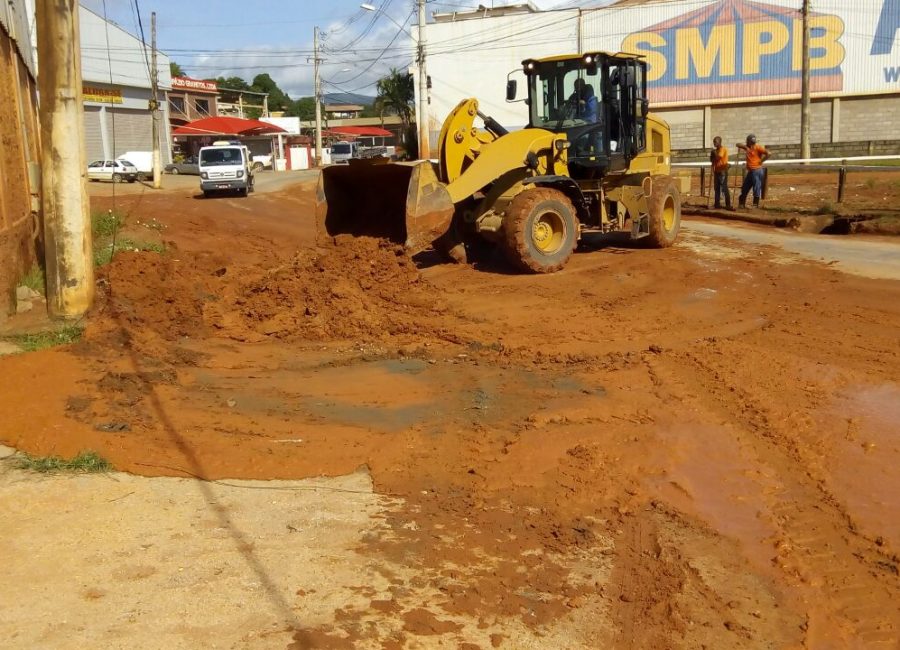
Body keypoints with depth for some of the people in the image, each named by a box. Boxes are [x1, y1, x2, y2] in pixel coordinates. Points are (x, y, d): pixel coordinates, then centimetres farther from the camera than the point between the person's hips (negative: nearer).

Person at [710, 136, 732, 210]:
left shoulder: (723, 150, -9)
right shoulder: (715, 151, 14)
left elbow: (718, 157, -21)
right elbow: (712, 160, 16)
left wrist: (714, 152, -6)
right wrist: (712, 154, 0)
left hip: (723, 171, -8)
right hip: (716, 172, 8)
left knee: (724, 188, -11)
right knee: (717, 189, 10)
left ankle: (728, 205, -11)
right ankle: (717, 204, 15)